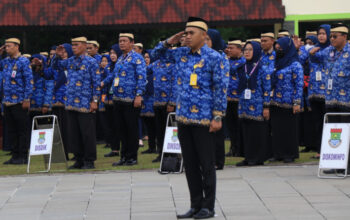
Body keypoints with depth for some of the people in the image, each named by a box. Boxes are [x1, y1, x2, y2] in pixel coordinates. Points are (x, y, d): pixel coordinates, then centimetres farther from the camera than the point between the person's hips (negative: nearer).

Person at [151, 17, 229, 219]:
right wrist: (169, 42, 5)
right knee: (190, 164, 10)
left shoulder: (214, 57, -8)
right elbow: (156, 54, 24)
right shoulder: (181, 54, 10)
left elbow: (221, 88, -9)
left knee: (206, 165, 0)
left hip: (203, 119, -6)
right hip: (184, 117, 6)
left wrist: (217, 117, -14)